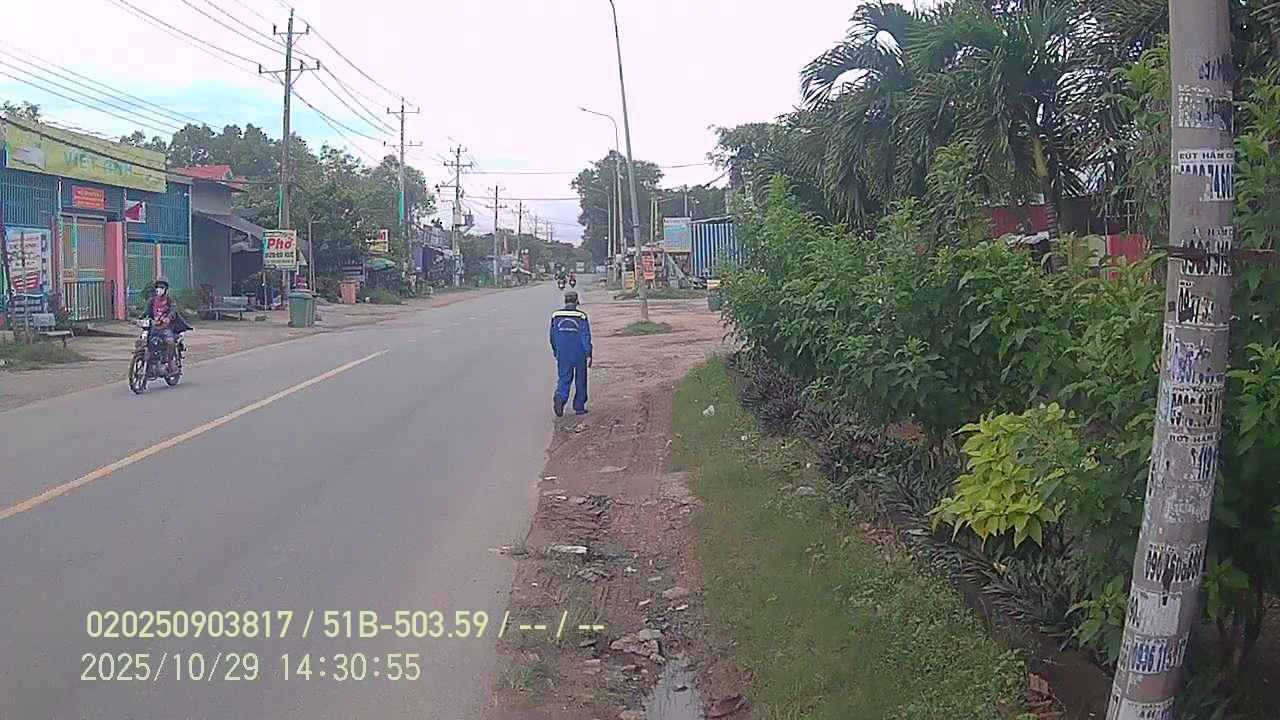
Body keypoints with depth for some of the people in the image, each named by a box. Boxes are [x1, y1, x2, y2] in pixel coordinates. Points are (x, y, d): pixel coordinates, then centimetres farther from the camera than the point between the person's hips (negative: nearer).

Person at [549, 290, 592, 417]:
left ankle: (560, 398, -23)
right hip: (579, 354, -2)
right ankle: (579, 407, 17)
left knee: (564, 378, 4)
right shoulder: (581, 316, -9)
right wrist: (588, 355, -11)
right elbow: (586, 336, -12)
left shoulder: (556, 315, 1)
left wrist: (555, 351, 22)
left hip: (563, 355, 2)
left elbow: (553, 336, 8)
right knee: (580, 381, 11)